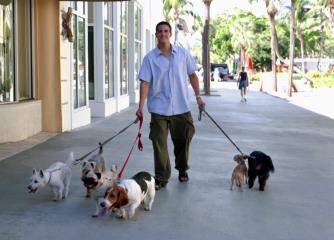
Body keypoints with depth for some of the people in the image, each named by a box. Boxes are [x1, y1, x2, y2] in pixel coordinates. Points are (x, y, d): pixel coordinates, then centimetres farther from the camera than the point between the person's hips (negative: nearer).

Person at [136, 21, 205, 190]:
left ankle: (182, 170, 35)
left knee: (183, 140, 13)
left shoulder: (183, 53, 3)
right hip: (159, 108, -2)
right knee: (159, 143, -2)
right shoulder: (150, 57, -2)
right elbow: (145, 82, -6)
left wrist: (198, 96, 5)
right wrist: (141, 106, -14)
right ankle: (161, 177, 9)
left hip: (181, 107, 2)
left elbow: (192, 75, 11)